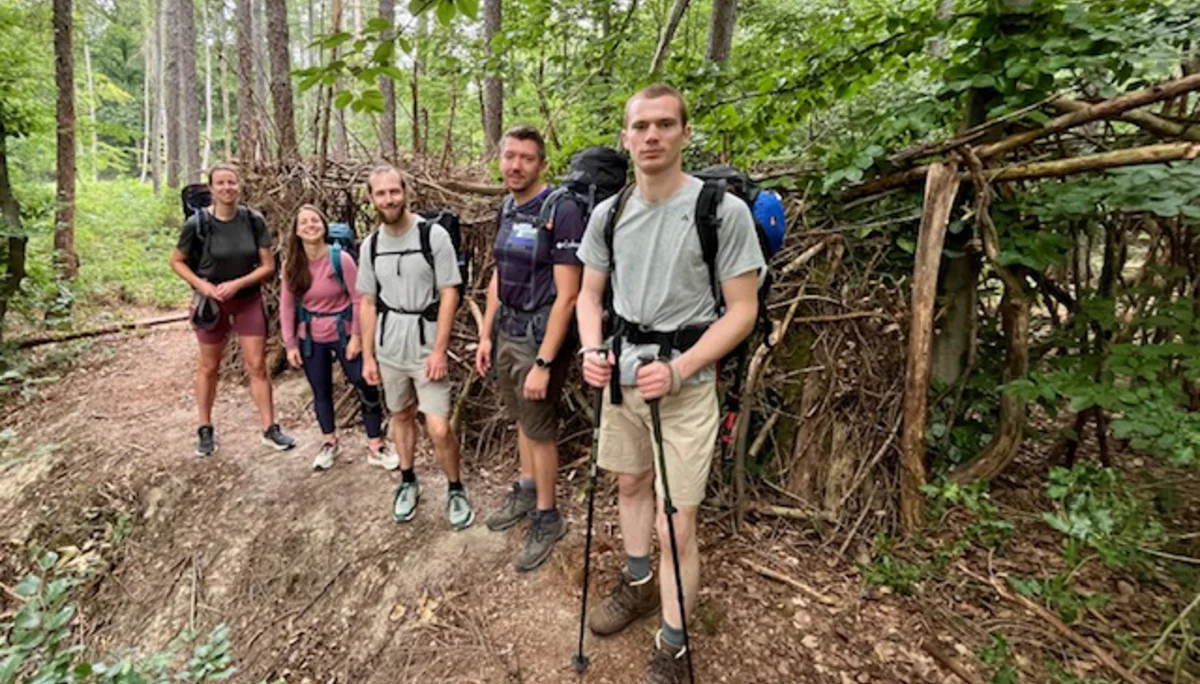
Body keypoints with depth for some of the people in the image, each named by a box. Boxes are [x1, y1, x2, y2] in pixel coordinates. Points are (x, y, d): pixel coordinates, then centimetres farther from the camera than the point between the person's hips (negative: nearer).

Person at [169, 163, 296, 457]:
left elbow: (268, 266, -7)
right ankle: (205, 430, 27)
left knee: (257, 366, 2)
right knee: (209, 367, 12)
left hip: (248, 300, 1)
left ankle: (270, 429, 12)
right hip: (211, 303, -1)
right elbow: (177, 261, 0)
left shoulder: (254, 221, -9)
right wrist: (202, 285, -15)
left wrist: (237, 283, -19)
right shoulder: (197, 223, -12)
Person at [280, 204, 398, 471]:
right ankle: (329, 442, 35)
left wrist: (357, 336, -13)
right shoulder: (291, 264, -5)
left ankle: (375, 445, 12)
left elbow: (358, 299, -10)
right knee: (321, 392, 14)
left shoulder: (341, 259, -14)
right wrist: (290, 344, -1)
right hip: (311, 339, 3)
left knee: (367, 388, -3)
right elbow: (287, 306, 1)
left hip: (344, 334, -3)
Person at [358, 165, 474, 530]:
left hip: (427, 348, -4)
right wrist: (367, 356, 7)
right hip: (388, 350, 4)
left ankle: (456, 490, 18)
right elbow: (367, 302, 10)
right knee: (401, 416, 17)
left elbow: (449, 294, -10)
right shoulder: (370, 245, 5)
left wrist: (439, 349, -15)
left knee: (439, 429, -6)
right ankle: (408, 483, 37)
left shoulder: (434, 235, -9)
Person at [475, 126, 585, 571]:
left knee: (539, 428, 4)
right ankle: (525, 492, 39)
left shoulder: (561, 211, -18)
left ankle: (547, 518, 22)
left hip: (541, 334, -7)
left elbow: (567, 295, -21)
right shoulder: (507, 209, 8)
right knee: (521, 418, 20)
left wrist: (544, 363, -22)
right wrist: (486, 334, 13)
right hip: (507, 329, 7)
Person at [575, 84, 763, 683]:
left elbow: (742, 310, -12)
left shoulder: (723, 209, -13)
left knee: (675, 527, -2)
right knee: (630, 484, 21)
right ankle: (638, 584, 46)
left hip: (684, 386, -5)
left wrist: (679, 368, -22)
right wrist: (591, 350, -8)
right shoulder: (608, 213, 3)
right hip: (621, 376, 6)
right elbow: (589, 293, 12)